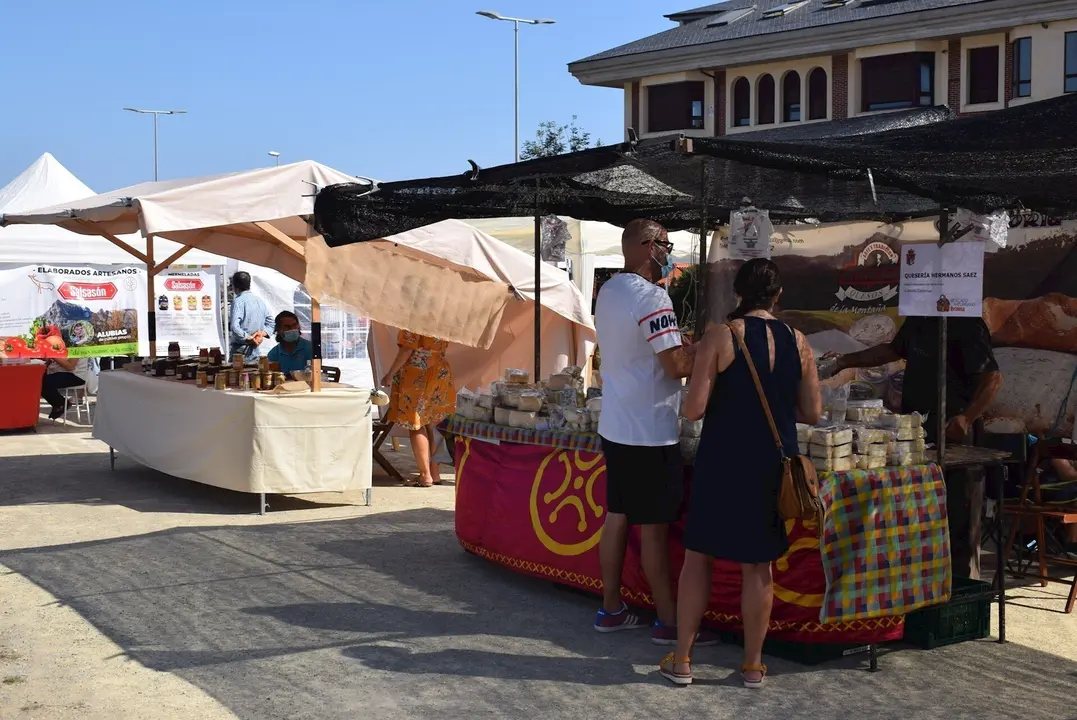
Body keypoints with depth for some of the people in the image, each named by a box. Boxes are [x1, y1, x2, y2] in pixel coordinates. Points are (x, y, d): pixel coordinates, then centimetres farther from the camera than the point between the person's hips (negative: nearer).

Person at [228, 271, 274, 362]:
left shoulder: (238, 301, -11)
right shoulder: (259, 300, 11)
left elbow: (234, 327, -24)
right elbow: (270, 323, 17)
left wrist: (248, 338, -13)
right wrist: (263, 333, 1)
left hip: (240, 351, -7)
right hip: (255, 351, 7)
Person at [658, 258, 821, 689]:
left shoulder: (720, 337, -10)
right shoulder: (798, 343, 0)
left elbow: (694, 408, -14)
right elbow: (812, 412, 4)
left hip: (723, 460, -3)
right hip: (774, 464, 3)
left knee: (698, 554, 9)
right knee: (759, 564, 11)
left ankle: (681, 660, 14)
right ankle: (753, 666, 17)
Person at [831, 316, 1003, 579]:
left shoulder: (966, 324, -13)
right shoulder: (918, 320, 13)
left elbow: (992, 377, -16)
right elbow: (893, 350, 31)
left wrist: (967, 418, -28)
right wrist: (845, 361, 28)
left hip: (950, 435, -9)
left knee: (958, 522, -3)